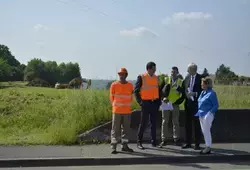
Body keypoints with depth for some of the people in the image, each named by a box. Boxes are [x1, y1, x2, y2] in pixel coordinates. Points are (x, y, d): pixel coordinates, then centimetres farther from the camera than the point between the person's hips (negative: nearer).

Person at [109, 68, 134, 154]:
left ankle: (124, 145, 19)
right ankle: (113, 146, 5)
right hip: (117, 111, -3)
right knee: (115, 129, 0)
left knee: (126, 128, 8)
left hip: (127, 111, 3)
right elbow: (111, 97, 6)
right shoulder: (114, 85, -4)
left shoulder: (130, 85, 3)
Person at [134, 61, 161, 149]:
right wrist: (140, 102, -12)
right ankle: (139, 142, 9)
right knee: (143, 123, -2)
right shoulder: (141, 77, -8)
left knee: (154, 123, 10)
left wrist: (159, 101, 8)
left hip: (155, 103, 5)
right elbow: (136, 91, -7)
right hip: (146, 103, -5)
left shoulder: (156, 77, 9)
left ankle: (154, 142, 19)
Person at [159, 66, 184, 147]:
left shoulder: (180, 82, 2)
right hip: (166, 103, 1)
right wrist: (164, 97, -12)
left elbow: (183, 93, 0)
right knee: (165, 122, 2)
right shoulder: (166, 80, 5)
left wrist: (179, 101, -16)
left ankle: (176, 139, 15)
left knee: (176, 122, 6)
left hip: (175, 104, 0)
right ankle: (163, 140, 7)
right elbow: (161, 90, 2)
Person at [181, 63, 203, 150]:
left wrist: (194, 93, -21)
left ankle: (197, 144, 11)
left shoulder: (200, 78, -8)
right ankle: (188, 143, 19)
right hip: (188, 102, 5)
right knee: (188, 123, 10)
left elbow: (203, 90, -10)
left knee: (197, 124, 2)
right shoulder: (187, 77, 7)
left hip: (196, 103, -5)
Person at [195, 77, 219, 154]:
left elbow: (216, 105, -11)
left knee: (206, 131, -4)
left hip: (207, 115, -8)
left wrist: (210, 112, -20)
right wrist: (199, 112, 13)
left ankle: (208, 147, 5)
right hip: (201, 114, 8)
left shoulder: (212, 93, -13)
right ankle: (207, 147, 21)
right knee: (204, 131, 12)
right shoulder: (202, 92, 11)